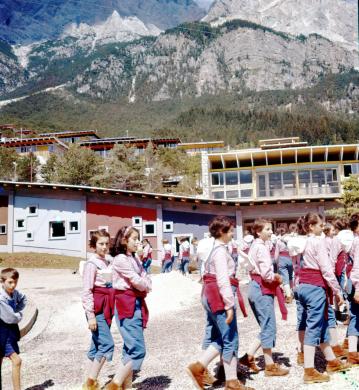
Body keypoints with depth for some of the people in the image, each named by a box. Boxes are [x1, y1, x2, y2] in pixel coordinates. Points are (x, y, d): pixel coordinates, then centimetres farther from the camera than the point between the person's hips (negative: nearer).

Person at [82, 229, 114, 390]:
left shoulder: (107, 262, 11)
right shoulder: (91, 264, -13)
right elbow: (87, 291, -16)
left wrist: (111, 309, 16)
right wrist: (91, 315, -19)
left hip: (106, 308, 8)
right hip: (97, 309, -8)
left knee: (97, 345, 12)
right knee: (107, 344, -10)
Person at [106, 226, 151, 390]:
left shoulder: (135, 259, 15)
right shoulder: (120, 259, -13)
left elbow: (147, 280, 11)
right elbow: (137, 282, -14)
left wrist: (144, 286, -8)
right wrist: (146, 286, 5)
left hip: (137, 304, 9)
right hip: (126, 306, -9)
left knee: (131, 348, 12)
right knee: (138, 349, -12)